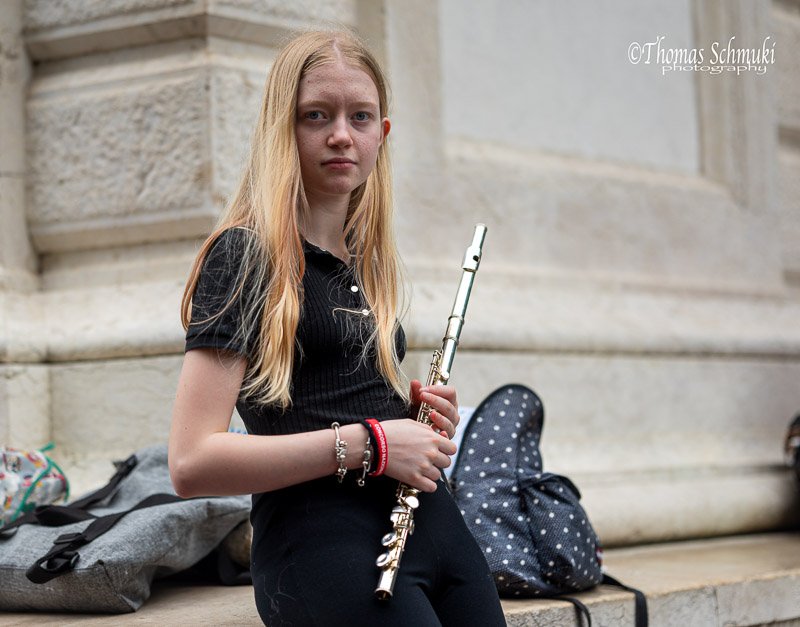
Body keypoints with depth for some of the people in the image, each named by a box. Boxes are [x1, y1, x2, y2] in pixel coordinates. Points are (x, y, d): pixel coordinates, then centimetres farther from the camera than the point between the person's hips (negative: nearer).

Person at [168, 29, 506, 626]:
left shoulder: (369, 264, 17)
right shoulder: (245, 256, -6)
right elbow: (192, 463, -15)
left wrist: (419, 415, 9)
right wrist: (368, 442, -17)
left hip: (431, 525, 8)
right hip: (323, 547, -8)